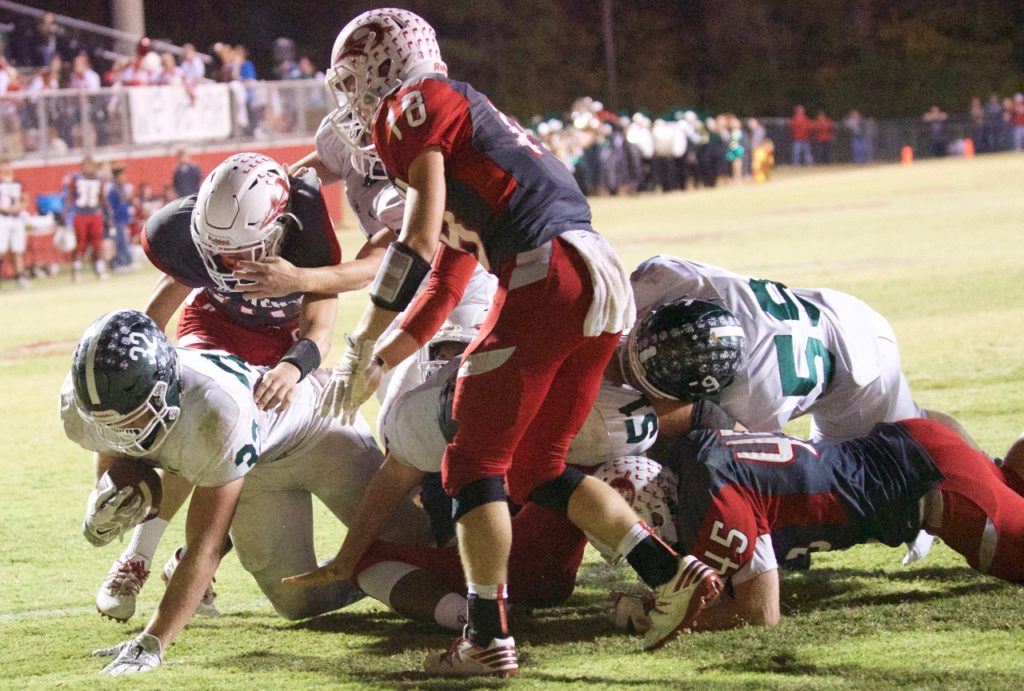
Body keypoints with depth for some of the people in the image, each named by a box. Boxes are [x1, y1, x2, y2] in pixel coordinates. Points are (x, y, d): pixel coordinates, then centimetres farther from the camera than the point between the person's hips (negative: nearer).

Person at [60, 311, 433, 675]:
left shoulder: (218, 412, -48)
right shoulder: (84, 403, -31)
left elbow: (205, 548, -44)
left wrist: (150, 644, -46)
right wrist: (101, 515, -36)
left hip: (311, 428, -5)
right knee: (302, 603, 5)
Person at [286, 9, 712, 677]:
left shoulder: (415, 106, 3)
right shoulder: (469, 119, 30)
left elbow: (421, 239, -8)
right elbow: (447, 281, 32)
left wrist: (364, 346, -4)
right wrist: (379, 363, 33)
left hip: (545, 276, -8)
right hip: (606, 288, 8)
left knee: (476, 463, 2)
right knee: (536, 470, 18)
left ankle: (490, 639, -1)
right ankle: (671, 574, 9)